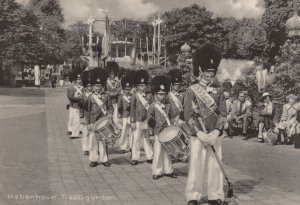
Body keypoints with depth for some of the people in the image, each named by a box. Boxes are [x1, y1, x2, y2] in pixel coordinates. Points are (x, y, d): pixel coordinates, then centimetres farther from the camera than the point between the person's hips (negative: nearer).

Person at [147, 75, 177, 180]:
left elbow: (170, 118, 15)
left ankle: (168, 170, 20)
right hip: (158, 133, -4)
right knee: (158, 152, -1)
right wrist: (151, 134, -6)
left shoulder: (168, 106, 9)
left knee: (168, 151, 10)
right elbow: (149, 120, -4)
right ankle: (157, 172, 10)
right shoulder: (153, 106, -5)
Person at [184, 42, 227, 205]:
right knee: (196, 166, -1)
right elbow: (188, 115, -6)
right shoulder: (192, 90, -2)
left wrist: (215, 133, -10)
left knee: (216, 166, 7)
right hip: (197, 135, -3)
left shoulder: (218, 91, 8)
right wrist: (200, 134, -15)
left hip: (215, 135, 3)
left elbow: (223, 114, 3)